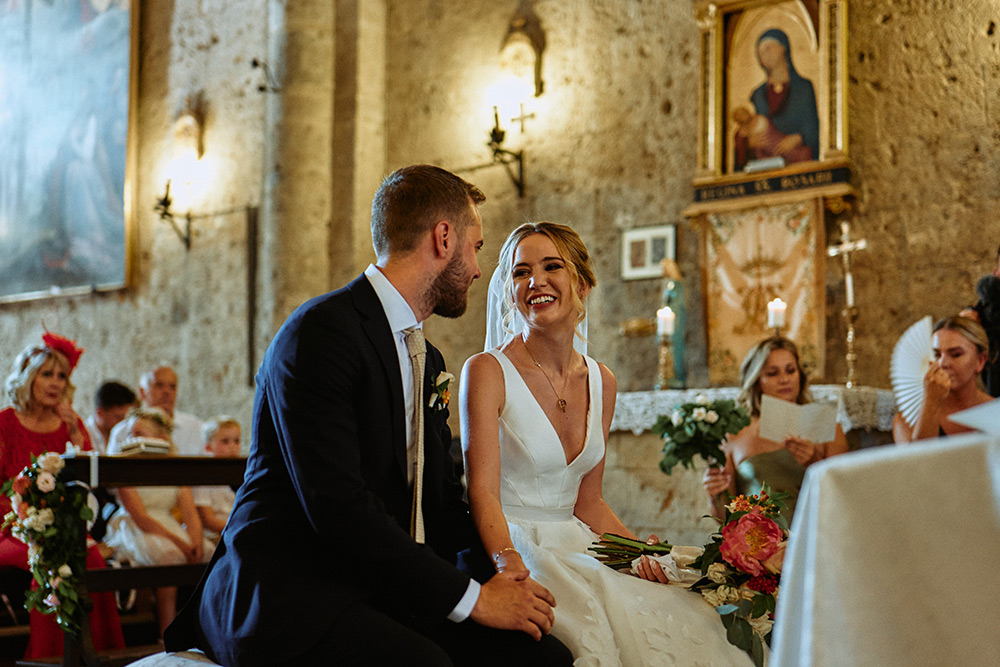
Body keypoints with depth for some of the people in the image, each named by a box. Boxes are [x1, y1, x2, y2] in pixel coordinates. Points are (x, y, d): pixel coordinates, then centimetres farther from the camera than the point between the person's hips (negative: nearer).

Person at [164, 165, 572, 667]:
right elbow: (337, 504, -20)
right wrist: (470, 596, -17)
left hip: (380, 593, 7)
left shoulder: (427, 362, 20)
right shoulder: (319, 331, -11)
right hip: (284, 593, -7)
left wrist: (506, 578, -2)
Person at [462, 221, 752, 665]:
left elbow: (587, 503, 14)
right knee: (588, 626, -34)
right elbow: (482, 490, -16)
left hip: (574, 547, 5)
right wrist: (508, 562, -36)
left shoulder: (601, 382, 10)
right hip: (508, 547, -5)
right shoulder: (487, 372, -7)